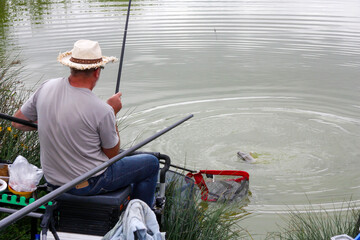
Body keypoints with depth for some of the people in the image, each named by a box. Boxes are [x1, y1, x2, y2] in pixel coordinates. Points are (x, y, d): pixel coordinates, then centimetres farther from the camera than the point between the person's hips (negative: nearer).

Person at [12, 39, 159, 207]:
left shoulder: (46, 88, -10)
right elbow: (112, 154, -10)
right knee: (151, 163, 11)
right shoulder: (102, 111, -26)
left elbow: (17, 122, 4)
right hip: (88, 185, -6)